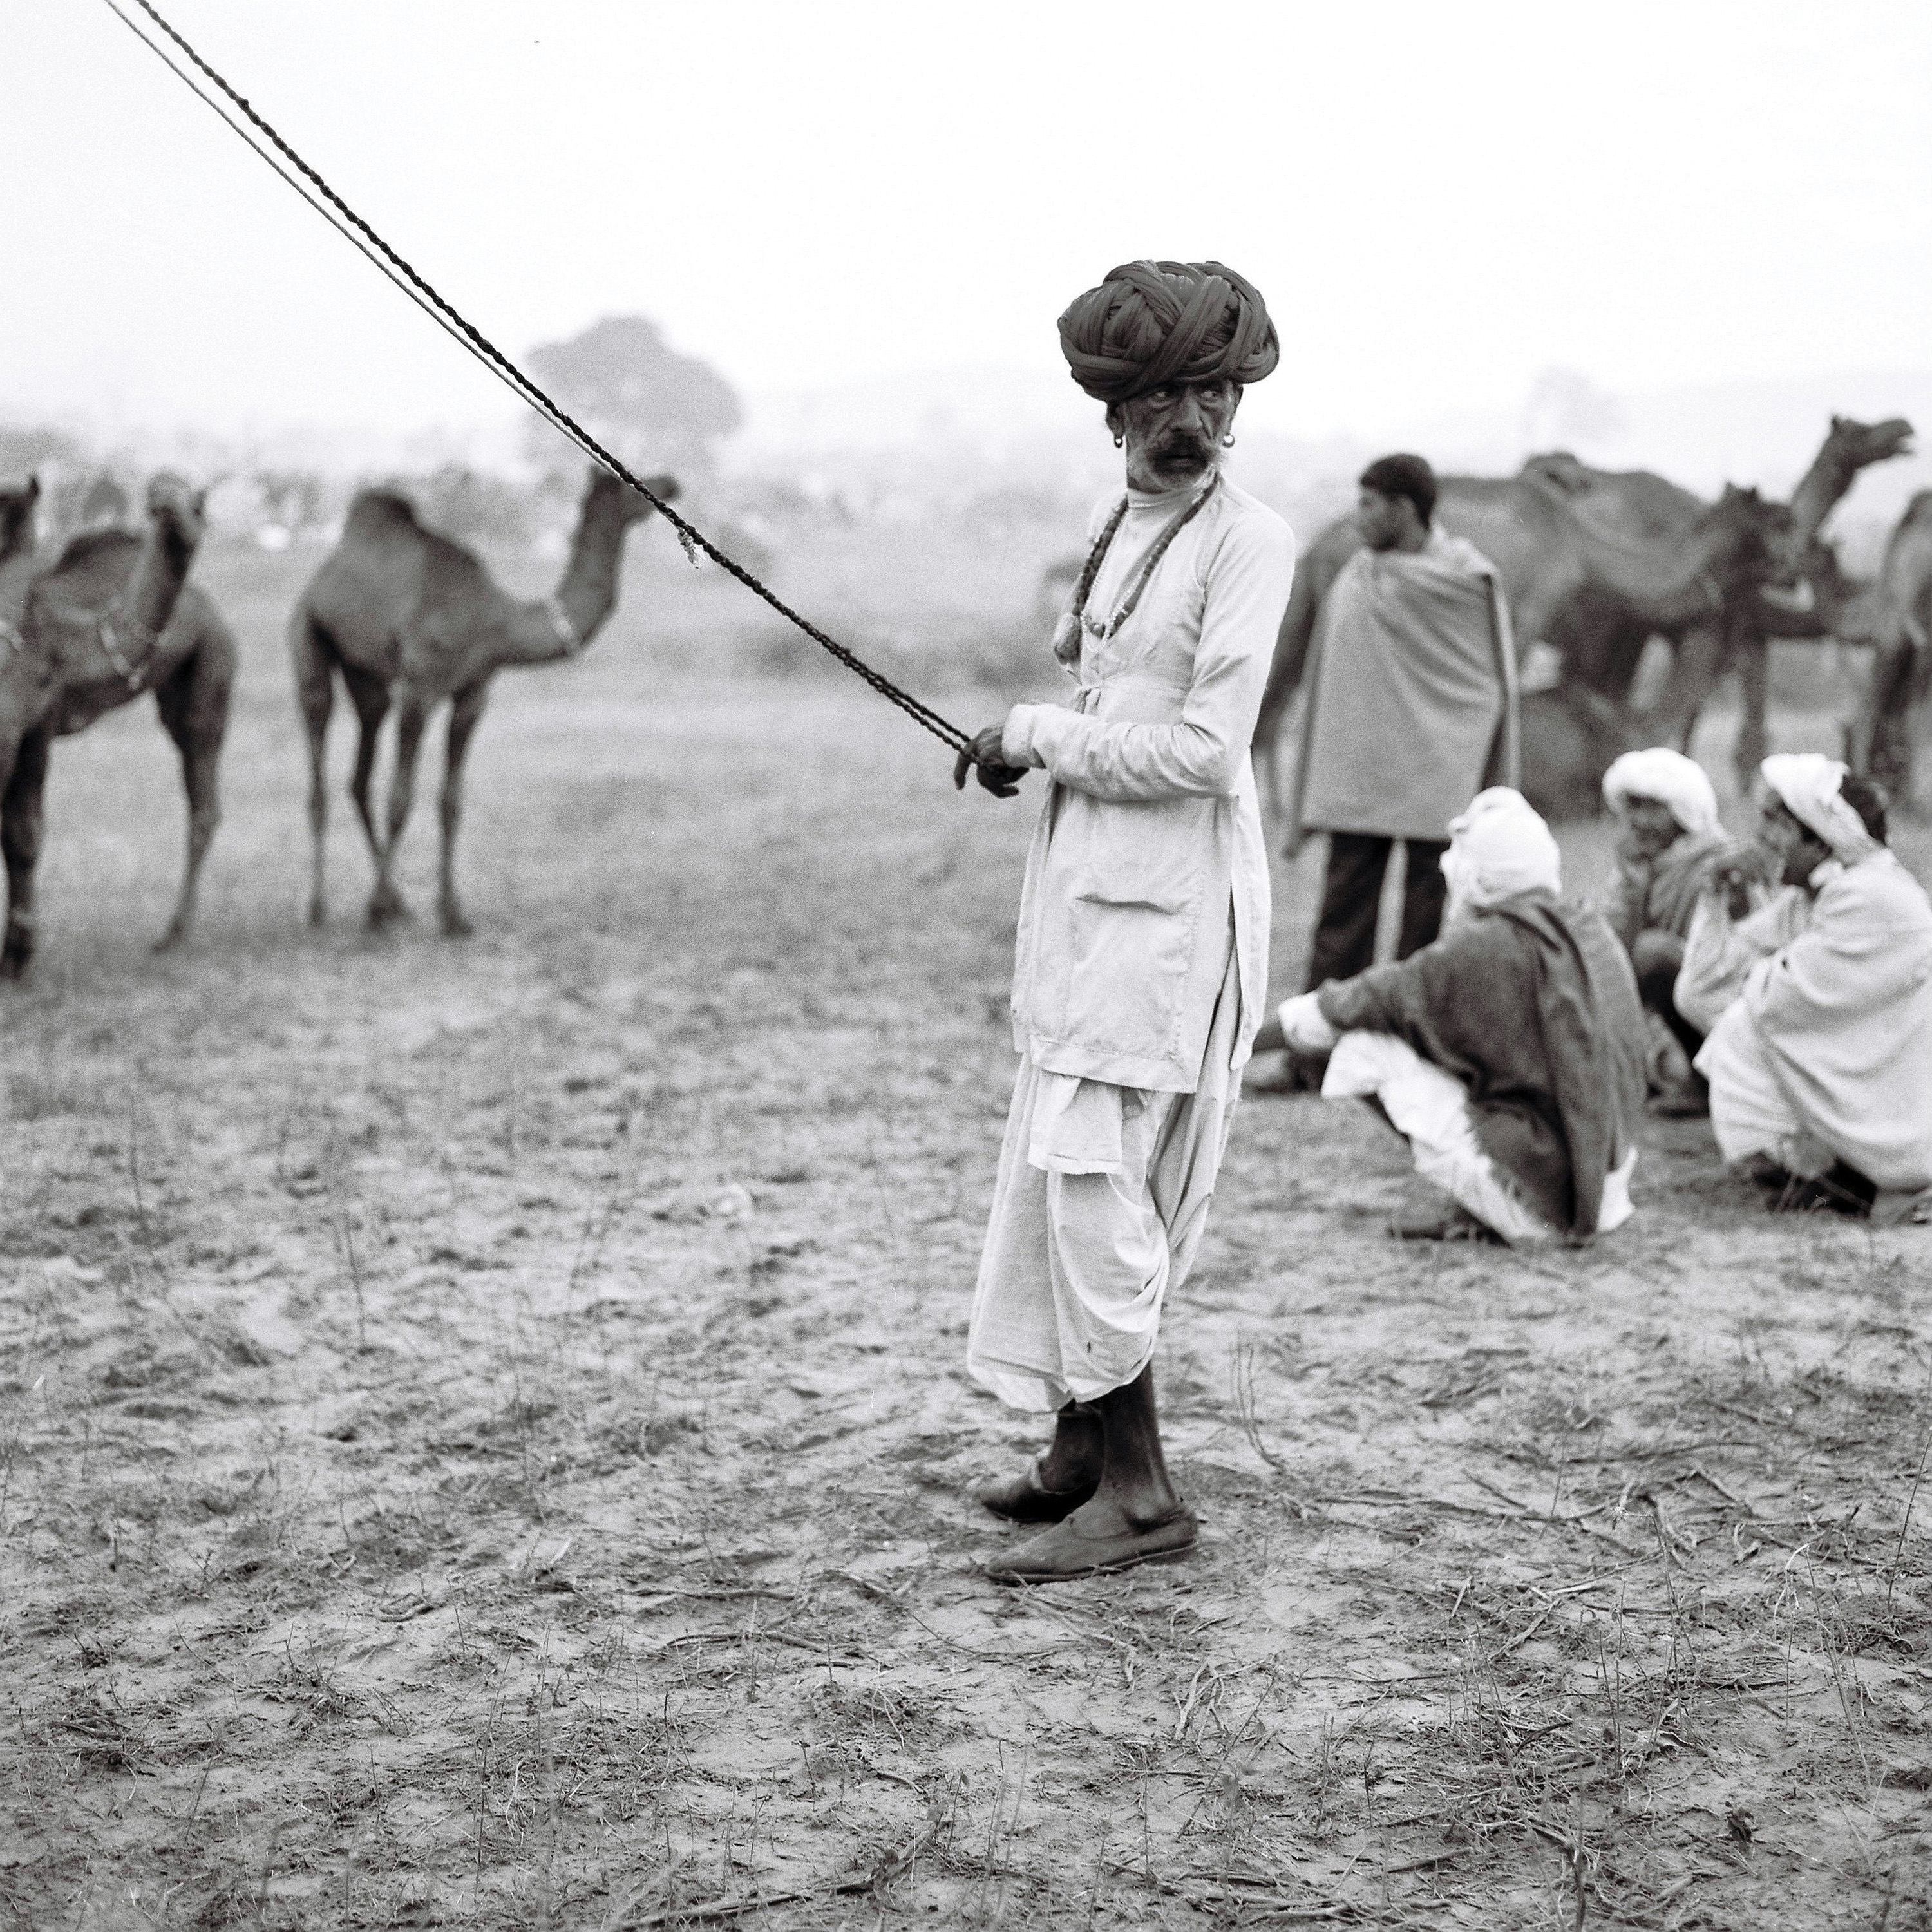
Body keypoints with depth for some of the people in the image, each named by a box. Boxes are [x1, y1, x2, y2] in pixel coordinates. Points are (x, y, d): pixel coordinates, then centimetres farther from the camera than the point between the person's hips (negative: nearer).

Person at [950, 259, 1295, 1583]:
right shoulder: (1120, 523, 13)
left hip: (1169, 892, -8)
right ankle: (1085, 1446, 24)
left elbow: (1203, 750, -18)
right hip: (1087, 877, 9)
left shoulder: (1250, 540, -12)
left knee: (1088, 1171, -11)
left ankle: (1140, 1490, -5)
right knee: (1060, 1166, 12)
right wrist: (1035, 742, 8)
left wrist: (1039, 737, -9)